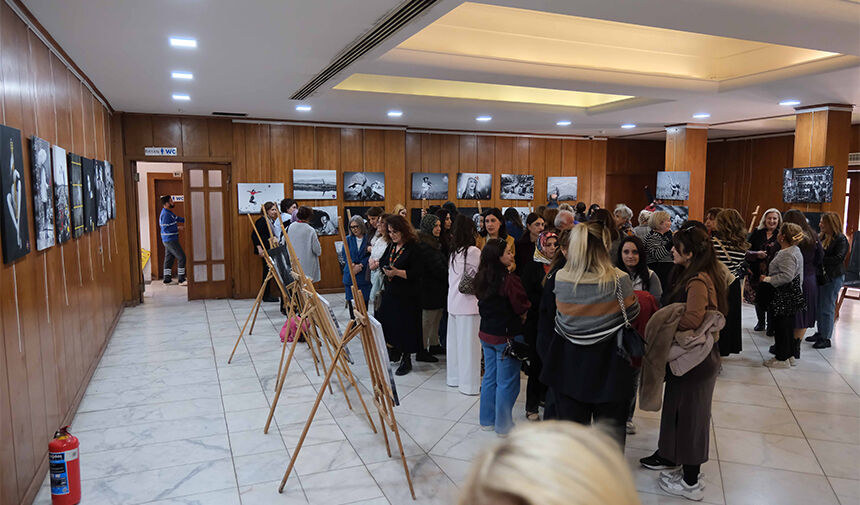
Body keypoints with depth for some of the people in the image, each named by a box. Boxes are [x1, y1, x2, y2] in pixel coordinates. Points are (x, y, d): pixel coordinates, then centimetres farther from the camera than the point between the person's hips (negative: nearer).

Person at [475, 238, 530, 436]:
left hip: (486, 334, 8)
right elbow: (522, 308, -15)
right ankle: (503, 426, 16)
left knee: (490, 377, 19)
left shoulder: (481, 278, 1)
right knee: (507, 382, 6)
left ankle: (487, 420, 30)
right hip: (507, 336, -7)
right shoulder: (509, 280, -21)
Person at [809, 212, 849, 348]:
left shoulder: (841, 239, -12)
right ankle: (820, 333, 27)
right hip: (821, 276, 7)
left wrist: (820, 260, -19)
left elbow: (838, 259, -20)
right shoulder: (822, 237, 7)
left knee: (827, 308, -2)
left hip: (833, 278, -7)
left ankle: (826, 338, 7)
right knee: (819, 306, 14)